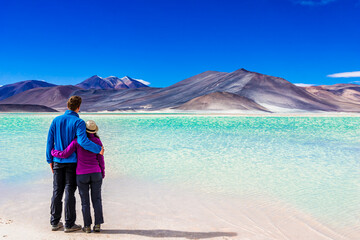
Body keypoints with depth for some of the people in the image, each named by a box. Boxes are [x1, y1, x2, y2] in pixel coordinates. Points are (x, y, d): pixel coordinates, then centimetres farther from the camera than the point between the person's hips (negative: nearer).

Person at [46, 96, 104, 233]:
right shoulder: (78, 122, -11)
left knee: (57, 192, 11)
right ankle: (69, 224, 8)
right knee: (69, 192, 1)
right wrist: (98, 149, -13)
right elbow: (82, 141, -25)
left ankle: (55, 222, 19)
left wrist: (50, 160, 13)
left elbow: (49, 141, 6)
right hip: (72, 162, -4)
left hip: (58, 161, 5)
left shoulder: (56, 120, 5)